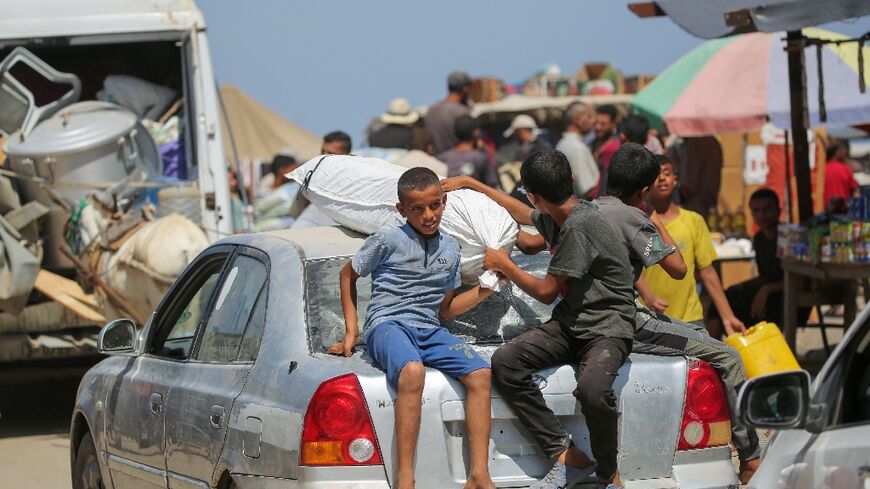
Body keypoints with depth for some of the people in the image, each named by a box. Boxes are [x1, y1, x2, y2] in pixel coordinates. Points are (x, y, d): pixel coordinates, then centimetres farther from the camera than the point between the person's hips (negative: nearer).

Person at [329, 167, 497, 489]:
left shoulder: (450, 249, 16)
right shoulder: (388, 240, 1)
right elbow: (348, 275, 14)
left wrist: (484, 290, 8)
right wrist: (351, 330, 10)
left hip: (429, 330, 6)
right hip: (387, 326, -6)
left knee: (480, 373, -20)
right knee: (413, 371, -39)